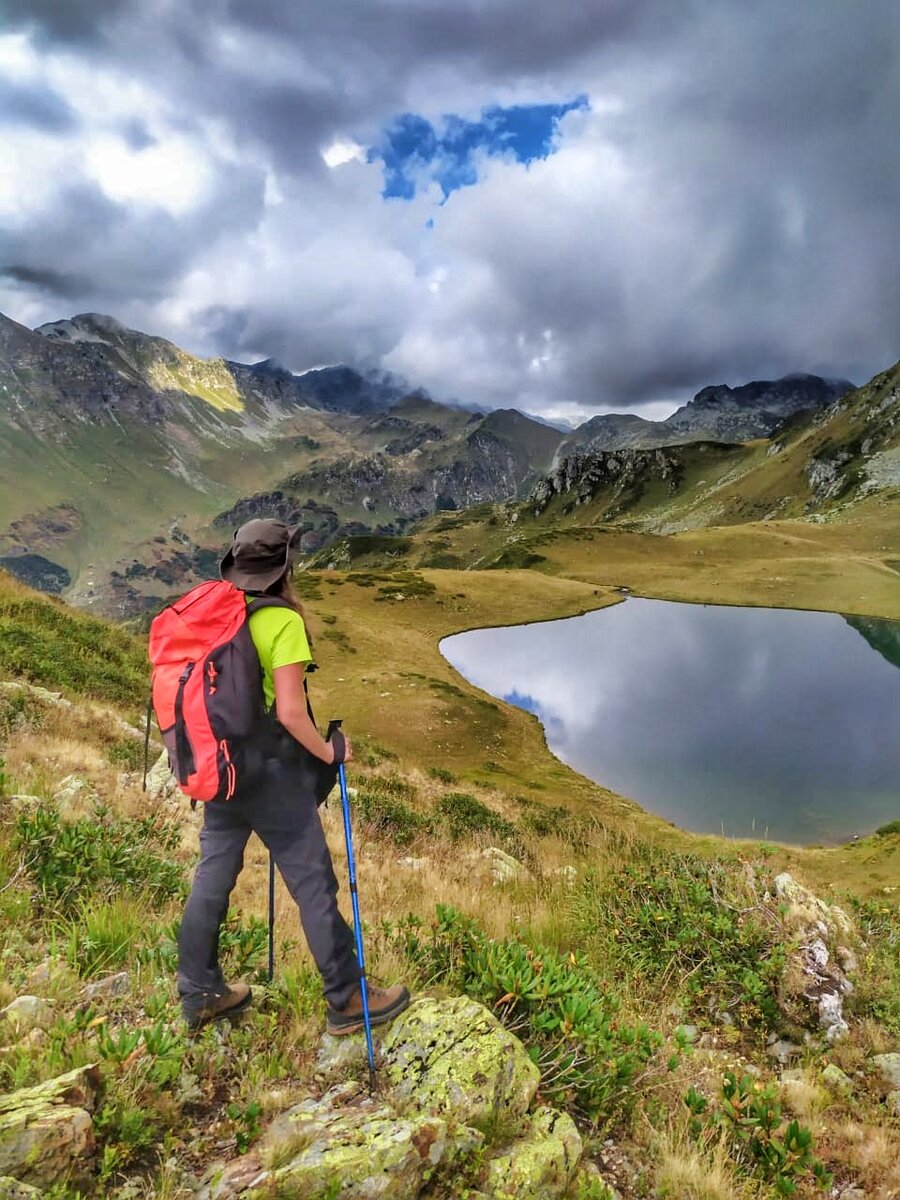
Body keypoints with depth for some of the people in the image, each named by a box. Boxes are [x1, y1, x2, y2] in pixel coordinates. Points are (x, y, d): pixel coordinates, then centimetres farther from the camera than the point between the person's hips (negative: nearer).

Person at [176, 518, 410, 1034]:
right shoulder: (283, 621, -17)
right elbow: (290, 711, -21)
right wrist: (329, 751, -6)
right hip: (272, 772, -7)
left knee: (212, 878, 18)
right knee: (314, 885, 5)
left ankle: (201, 995, 34)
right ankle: (348, 1001, 18)